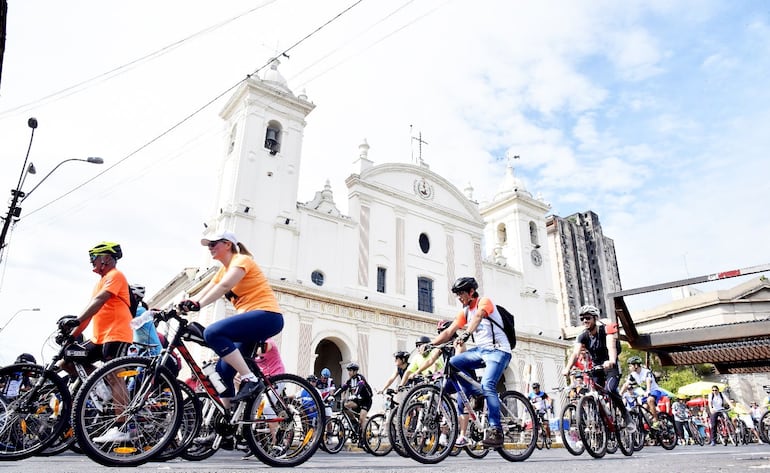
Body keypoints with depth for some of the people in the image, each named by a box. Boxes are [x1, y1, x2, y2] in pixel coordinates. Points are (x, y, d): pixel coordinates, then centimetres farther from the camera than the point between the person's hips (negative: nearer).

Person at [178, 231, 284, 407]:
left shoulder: (241, 260, -4)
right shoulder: (223, 270, 21)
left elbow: (224, 286, -22)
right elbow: (204, 292, 8)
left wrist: (197, 305, -31)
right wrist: (185, 307, -10)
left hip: (267, 316, -9)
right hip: (251, 321, 9)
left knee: (213, 333, -27)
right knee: (222, 371, 3)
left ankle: (251, 380, -24)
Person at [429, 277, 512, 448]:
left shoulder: (484, 301, -8)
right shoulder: (465, 311, 12)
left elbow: (478, 316, -31)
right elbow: (449, 332, 5)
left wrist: (466, 334, -49)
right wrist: (430, 343, -9)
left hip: (498, 350, -7)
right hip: (481, 350, 7)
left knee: (487, 385, -25)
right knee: (453, 362, -16)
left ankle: (496, 430, -19)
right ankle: (475, 393, 0)